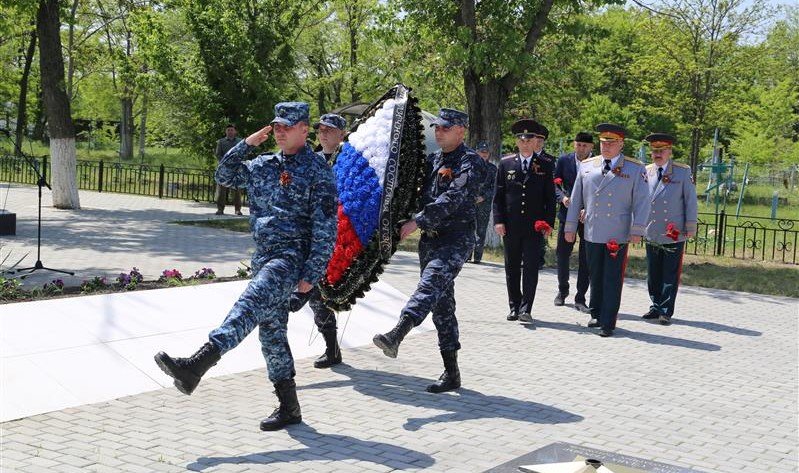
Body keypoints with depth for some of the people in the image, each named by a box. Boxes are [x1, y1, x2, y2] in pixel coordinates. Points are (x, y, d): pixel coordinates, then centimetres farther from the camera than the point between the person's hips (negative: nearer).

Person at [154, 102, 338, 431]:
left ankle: (197, 364, -43)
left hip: (292, 256, -8)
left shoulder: (317, 171, -6)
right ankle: (288, 408, 16)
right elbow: (225, 177, 20)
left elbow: (325, 229, -10)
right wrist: (247, 144, 7)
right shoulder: (264, 165, 17)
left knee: (250, 305, -28)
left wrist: (311, 274, -16)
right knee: (271, 331, 8)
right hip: (264, 256, 8)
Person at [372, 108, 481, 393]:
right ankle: (451, 373, 13)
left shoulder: (470, 162, -6)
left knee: (430, 284, -30)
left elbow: (451, 200, -18)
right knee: (442, 305, 7)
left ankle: (396, 336, -52)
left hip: (456, 239, -8)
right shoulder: (433, 160, 17)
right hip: (430, 239, 8)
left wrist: (416, 222, -20)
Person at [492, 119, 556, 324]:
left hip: (535, 226, -2)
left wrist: (549, 222, -2)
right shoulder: (506, 164, 6)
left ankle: (525, 309, -5)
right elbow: (498, 195, 6)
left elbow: (550, 197, 5)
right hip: (510, 226, 2)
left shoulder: (546, 165, 3)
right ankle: (514, 306, 19)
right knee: (512, 267, 9)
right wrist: (498, 220, -2)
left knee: (531, 267, -6)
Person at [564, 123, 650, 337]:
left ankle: (608, 323, 5)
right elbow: (576, 199, 12)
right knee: (595, 277, 11)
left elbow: (642, 202, -2)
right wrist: (570, 227, 10)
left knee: (613, 280, 0)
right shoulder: (586, 166, 9)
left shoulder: (635, 169, 2)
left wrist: (637, 231, -9)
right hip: (592, 234, 3)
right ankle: (596, 314, 26)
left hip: (618, 236, -3)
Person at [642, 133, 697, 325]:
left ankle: (666, 311, 9)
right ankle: (655, 306, 22)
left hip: (674, 235, -3)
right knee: (653, 274, 10)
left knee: (670, 275, 2)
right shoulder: (645, 172, 5)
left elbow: (690, 199, 0)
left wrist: (691, 226, -4)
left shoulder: (683, 172, -1)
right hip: (651, 234, 3)